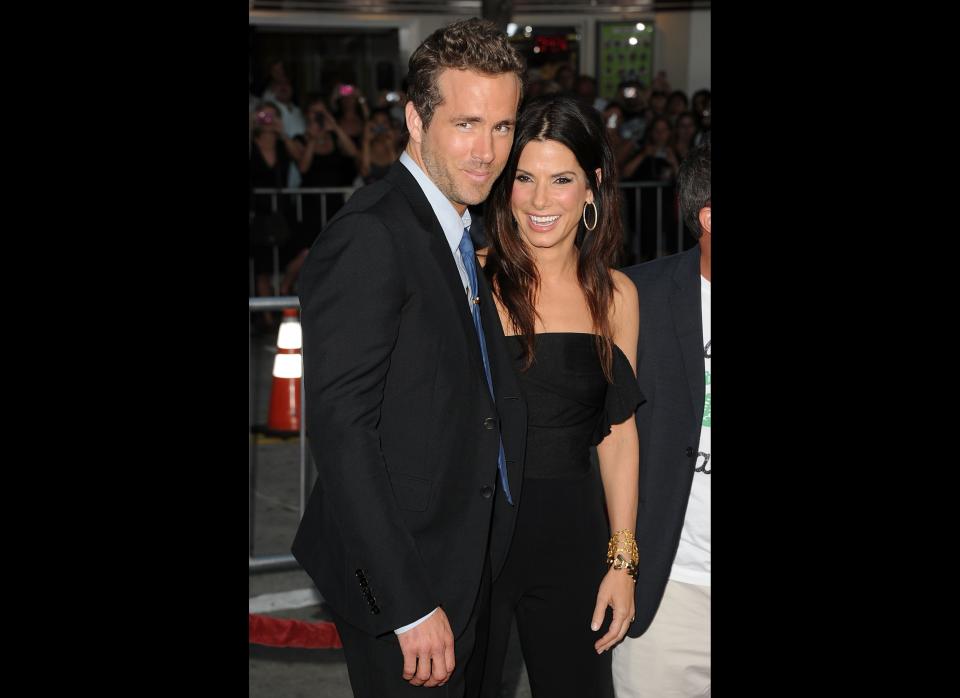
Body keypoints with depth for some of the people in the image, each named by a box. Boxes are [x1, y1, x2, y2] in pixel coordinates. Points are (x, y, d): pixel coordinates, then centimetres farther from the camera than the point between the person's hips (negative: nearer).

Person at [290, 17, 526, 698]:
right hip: (396, 576, -9)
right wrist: (409, 606, -24)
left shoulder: (461, 231, 11)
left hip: (470, 563, 9)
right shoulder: (368, 238, -19)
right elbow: (340, 428, -24)